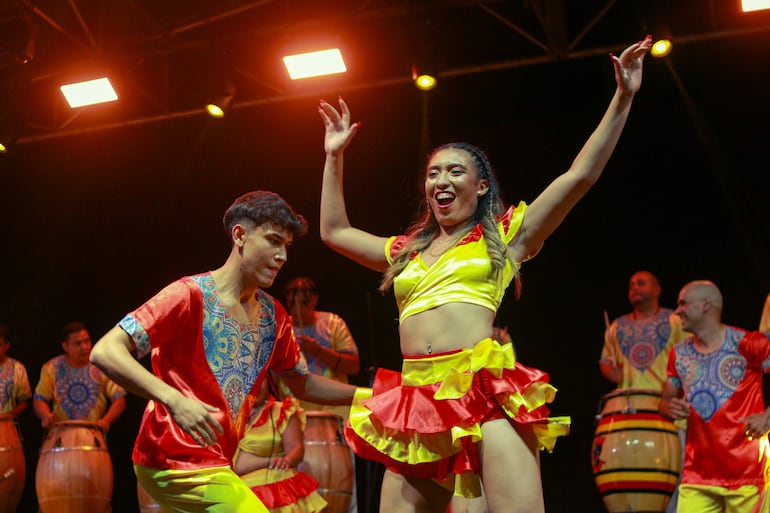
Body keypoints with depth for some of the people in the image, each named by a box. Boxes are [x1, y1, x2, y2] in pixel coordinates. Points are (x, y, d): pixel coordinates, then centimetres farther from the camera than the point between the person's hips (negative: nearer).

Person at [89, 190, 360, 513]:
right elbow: (105, 352, -20)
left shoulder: (273, 315, 9)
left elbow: (303, 384, 22)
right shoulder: (191, 295, -13)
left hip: (216, 464, 8)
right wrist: (173, 399, -32)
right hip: (175, 461, -8)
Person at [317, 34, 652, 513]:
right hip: (418, 400, 5)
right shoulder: (406, 252, 25)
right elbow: (335, 231, 36)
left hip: (487, 392, -4)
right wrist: (335, 157, 34)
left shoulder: (504, 235, 13)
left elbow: (581, 175, 7)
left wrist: (622, 98, 4)